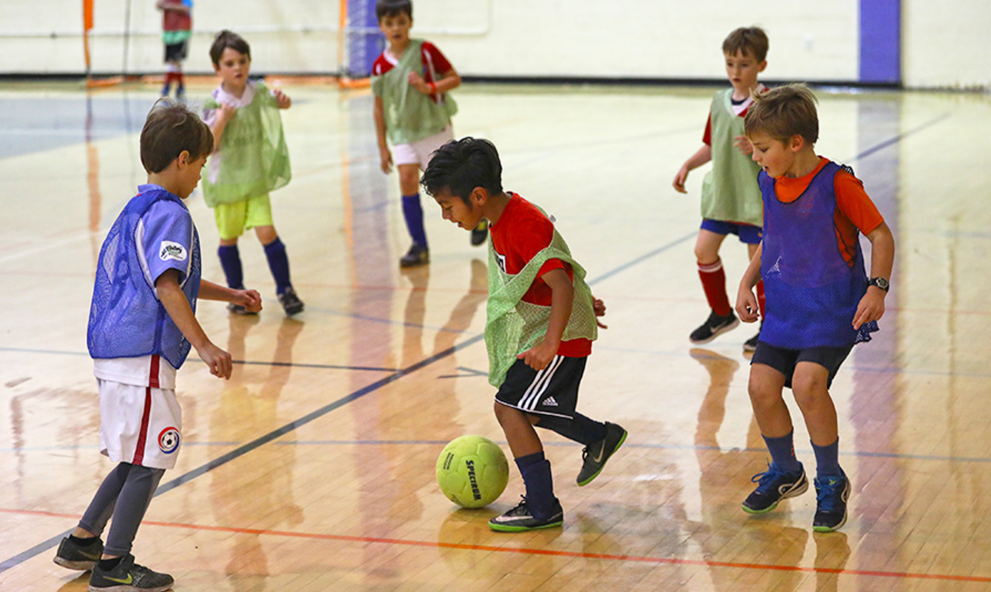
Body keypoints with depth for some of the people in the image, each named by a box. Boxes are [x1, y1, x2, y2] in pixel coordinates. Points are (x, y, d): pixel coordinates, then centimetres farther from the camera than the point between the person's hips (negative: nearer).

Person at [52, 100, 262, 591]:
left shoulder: (138, 209, 19)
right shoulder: (169, 214, -13)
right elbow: (166, 287, -24)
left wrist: (229, 295, 37)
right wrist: (204, 346, -27)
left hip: (115, 353, 10)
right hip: (142, 359, -10)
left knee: (137, 459, 20)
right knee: (149, 462, -1)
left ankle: (82, 541, 28)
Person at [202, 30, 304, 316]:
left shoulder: (258, 92, -5)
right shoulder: (214, 104, -12)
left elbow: (278, 103, 16)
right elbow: (208, 146, -12)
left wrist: (282, 100, -7)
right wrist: (221, 120, -26)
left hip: (256, 177, 1)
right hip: (225, 180, -1)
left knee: (266, 232, -9)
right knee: (228, 238, 10)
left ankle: (285, 289, 3)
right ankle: (236, 292, 27)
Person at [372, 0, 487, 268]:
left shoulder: (426, 51, -8)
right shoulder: (380, 65, -1)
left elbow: (455, 79, -3)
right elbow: (380, 107, 7)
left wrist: (429, 87, -21)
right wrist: (382, 147, 6)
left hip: (434, 127, -2)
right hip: (403, 132, 2)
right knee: (407, 181, -13)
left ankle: (477, 218, 34)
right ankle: (419, 247, -7)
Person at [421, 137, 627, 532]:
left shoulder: (525, 227, -27)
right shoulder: (502, 220, 5)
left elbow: (561, 283, -35)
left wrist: (551, 342, -43)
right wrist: (581, 303, 28)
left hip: (561, 335, -10)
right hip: (531, 329, 10)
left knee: (510, 408, -13)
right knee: (524, 410, 19)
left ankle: (542, 508, -6)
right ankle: (601, 438, 40)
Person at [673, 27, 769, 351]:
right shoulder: (719, 102, 8)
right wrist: (687, 166, 7)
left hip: (756, 198, -6)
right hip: (720, 193, 6)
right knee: (704, 250, 5)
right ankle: (721, 314, 26)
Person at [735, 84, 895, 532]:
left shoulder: (836, 183, -16)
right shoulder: (770, 183, 4)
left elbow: (880, 235, -9)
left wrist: (877, 288, -20)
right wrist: (748, 283, 8)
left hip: (834, 310, -6)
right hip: (784, 309, 6)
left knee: (807, 383, -23)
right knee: (762, 384, -7)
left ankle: (831, 482, -1)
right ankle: (785, 473, 20)